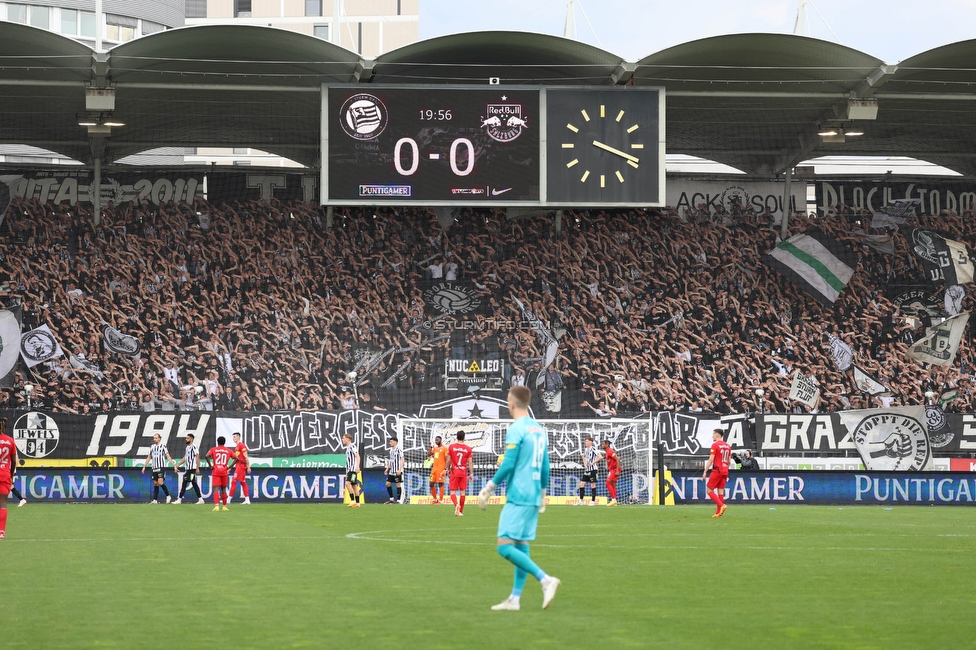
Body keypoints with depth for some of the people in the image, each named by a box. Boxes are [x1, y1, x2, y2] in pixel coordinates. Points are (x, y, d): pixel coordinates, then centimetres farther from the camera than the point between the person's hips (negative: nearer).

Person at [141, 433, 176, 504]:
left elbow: (168, 457, -5)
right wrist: (144, 467, 20)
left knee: (160, 482, -17)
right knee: (155, 484, 5)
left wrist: (174, 465, -11)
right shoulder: (152, 447, 12)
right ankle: (155, 500, 7)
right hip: (154, 468, 5)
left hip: (161, 467, -5)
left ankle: (168, 496, -4)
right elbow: (149, 458, 21)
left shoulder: (163, 446, -3)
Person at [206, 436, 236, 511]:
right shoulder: (228, 451, 8)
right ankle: (224, 506, 19)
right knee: (224, 489, 15)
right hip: (224, 472, 2)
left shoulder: (213, 449, 3)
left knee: (216, 489, -7)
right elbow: (236, 459, 1)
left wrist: (210, 465, -6)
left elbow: (207, 456, -14)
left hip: (216, 472, -2)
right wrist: (230, 467, 4)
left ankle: (216, 506, -23)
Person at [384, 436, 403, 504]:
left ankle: (398, 500, 2)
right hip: (391, 471, 8)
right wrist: (387, 469, 17)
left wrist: (399, 470, -20)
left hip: (397, 471, -8)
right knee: (388, 484, 6)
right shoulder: (391, 450, 14)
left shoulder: (399, 450, -10)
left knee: (398, 485, -3)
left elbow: (402, 460, -14)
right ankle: (391, 499, 16)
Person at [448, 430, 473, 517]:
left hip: (454, 472, -1)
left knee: (453, 492, 1)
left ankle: (457, 504, -28)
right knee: (462, 492, 9)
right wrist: (471, 473, 6)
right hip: (463, 472, 1)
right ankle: (461, 511, 11)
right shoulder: (468, 449, -2)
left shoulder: (451, 447, -2)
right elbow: (470, 462, -1)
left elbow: (448, 460, 2)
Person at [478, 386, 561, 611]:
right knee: (521, 546, 9)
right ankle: (515, 599, 9)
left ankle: (546, 579, -18)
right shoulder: (539, 429, 13)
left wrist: (489, 488, -6)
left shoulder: (516, 429, -12)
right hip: (534, 496, 9)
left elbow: (508, 465, -16)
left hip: (518, 496, -9)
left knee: (504, 546, -10)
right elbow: (545, 466, 17)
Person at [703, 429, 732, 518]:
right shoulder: (727, 446, 12)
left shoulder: (715, 445, -10)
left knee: (710, 490, 0)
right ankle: (718, 512, 4)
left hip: (717, 470, -7)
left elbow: (711, 460, -15)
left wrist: (705, 471, -10)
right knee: (720, 491, 7)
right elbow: (729, 461, 16)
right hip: (725, 471, 7)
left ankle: (721, 505, -17)